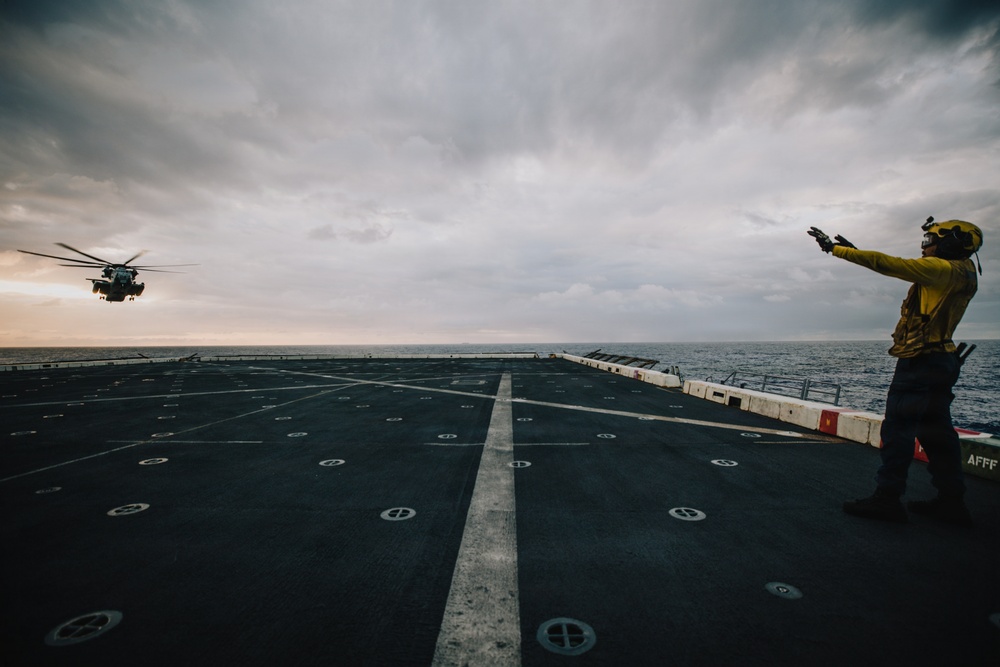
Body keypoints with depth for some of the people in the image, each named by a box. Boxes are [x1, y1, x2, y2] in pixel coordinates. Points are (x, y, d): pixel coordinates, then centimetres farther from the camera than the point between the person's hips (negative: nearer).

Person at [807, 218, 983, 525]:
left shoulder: (943, 269, -12)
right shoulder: (959, 274, 16)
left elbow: (887, 264, -17)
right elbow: (896, 267, 20)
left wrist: (835, 249, -14)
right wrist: (853, 249, 18)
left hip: (919, 362, -10)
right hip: (940, 362, 10)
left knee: (897, 428, -6)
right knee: (936, 431, 13)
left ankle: (887, 498, -2)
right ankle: (952, 501, 20)